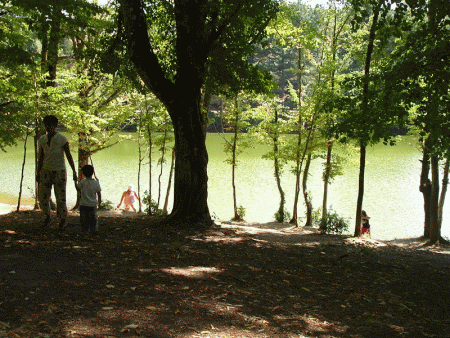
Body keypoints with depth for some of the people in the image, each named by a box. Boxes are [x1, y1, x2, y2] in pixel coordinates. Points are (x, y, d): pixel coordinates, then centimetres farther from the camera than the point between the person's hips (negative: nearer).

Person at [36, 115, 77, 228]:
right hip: (46, 171, 4)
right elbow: (40, 157, 11)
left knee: (60, 198, -2)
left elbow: (69, 156, -5)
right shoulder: (42, 139, 4)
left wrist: (74, 171, -7)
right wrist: (38, 173, 13)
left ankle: (63, 219, 19)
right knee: (43, 197, 3)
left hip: (59, 172, -4)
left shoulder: (62, 139, -9)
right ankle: (47, 216, 29)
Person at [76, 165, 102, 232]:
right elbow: (99, 193, -2)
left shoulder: (82, 182, -12)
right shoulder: (96, 182, -7)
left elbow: (78, 188, 1)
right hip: (93, 204, 1)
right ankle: (94, 228, 12)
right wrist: (99, 200, 14)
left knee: (84, 218, 9)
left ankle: (85, 229, 11)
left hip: (83, 204, -1)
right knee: (93, 217, 12)